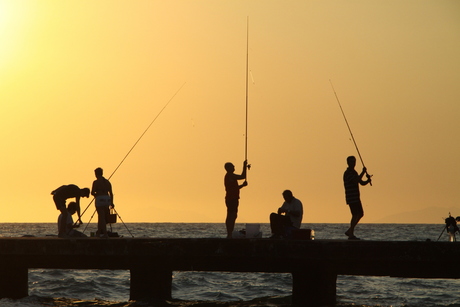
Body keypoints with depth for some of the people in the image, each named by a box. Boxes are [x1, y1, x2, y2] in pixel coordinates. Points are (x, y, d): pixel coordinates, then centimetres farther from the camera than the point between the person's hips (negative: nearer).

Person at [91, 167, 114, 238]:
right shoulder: (107, 182, 13)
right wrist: (111, 202, 15)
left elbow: (92, 192, -7)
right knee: (100, 217, 18)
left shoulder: (96, 182, -4)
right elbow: (111, 193, 12)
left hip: (100, 200, -6)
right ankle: (99, 232, 23)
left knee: (101, 217, -7)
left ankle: (105, 233, -17)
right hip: (107, 199, 6)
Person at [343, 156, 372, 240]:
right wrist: (363, 172, -20)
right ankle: (351, 234, -6)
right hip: (351, 197, -10)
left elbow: (361, 183, 20)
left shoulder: (354, 172, 18)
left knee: (360, 214, 10)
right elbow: (356, 181, -26)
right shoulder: (347, 173, -12)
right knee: (355, 215, -11)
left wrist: (367, 181, -1)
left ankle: (349, 231, 16)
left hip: (356, 198, 10)